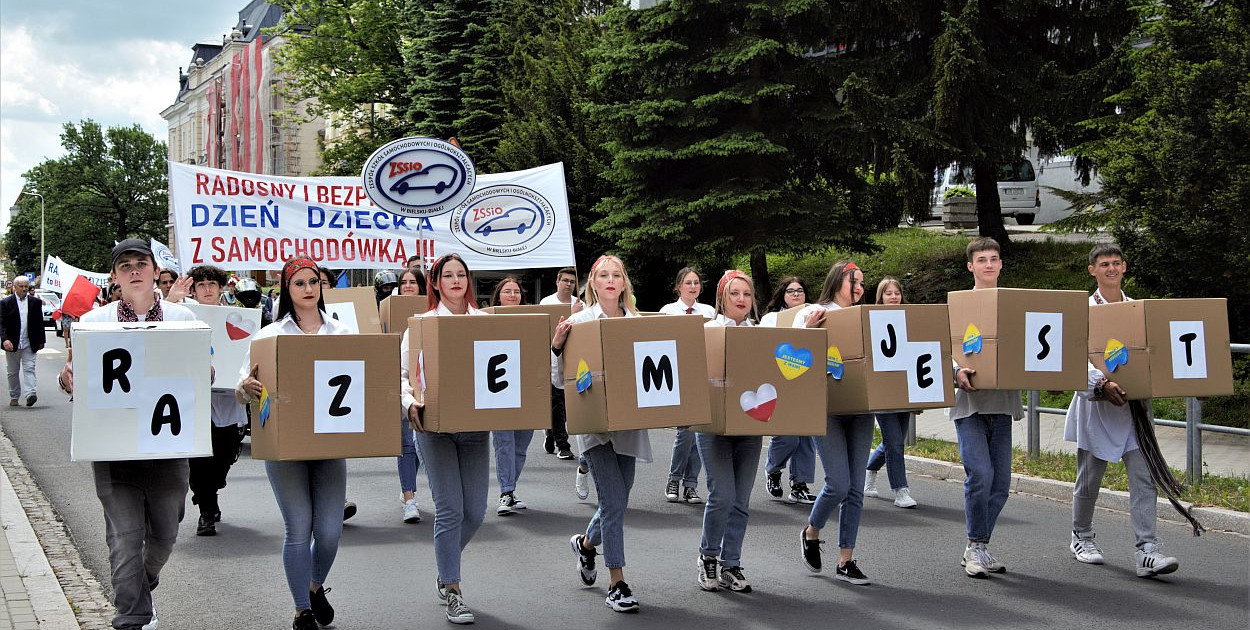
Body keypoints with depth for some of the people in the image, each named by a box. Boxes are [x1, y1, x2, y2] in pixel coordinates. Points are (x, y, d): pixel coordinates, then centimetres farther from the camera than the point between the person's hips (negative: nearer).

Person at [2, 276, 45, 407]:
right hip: (12, 344, 0)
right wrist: (5, 339, -22)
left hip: (29, 344, 0)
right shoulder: (6, 303, -2)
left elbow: (39, 323, 8)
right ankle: (14, 397, 21)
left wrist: (41, 341, 8)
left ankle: (30, 394, -22)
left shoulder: (36, 302, 4)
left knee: (29, 369, -11)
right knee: (13, 372, 11)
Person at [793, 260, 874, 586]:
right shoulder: (812, 313, 1)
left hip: (860, 408, 5)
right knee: (839, 484, -11)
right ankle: (811, 533, 19)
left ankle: (845, 561, 10)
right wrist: (809, 328, -20)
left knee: (855, 488, 3)